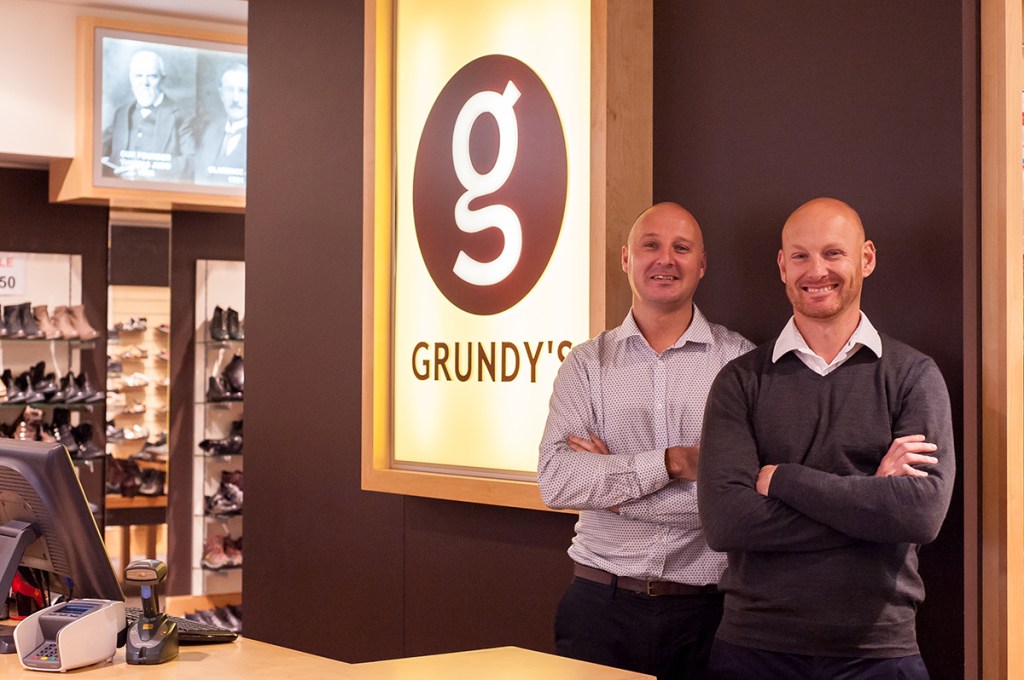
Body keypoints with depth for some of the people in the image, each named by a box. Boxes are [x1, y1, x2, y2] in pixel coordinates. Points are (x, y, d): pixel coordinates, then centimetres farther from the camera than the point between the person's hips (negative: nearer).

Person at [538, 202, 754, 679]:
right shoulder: (587, 364, 4)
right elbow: (555, 480, -9)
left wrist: (610, 483, -10)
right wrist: (671, 462, -17)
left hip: (707, 607, -1)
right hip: (601, 604, 1)